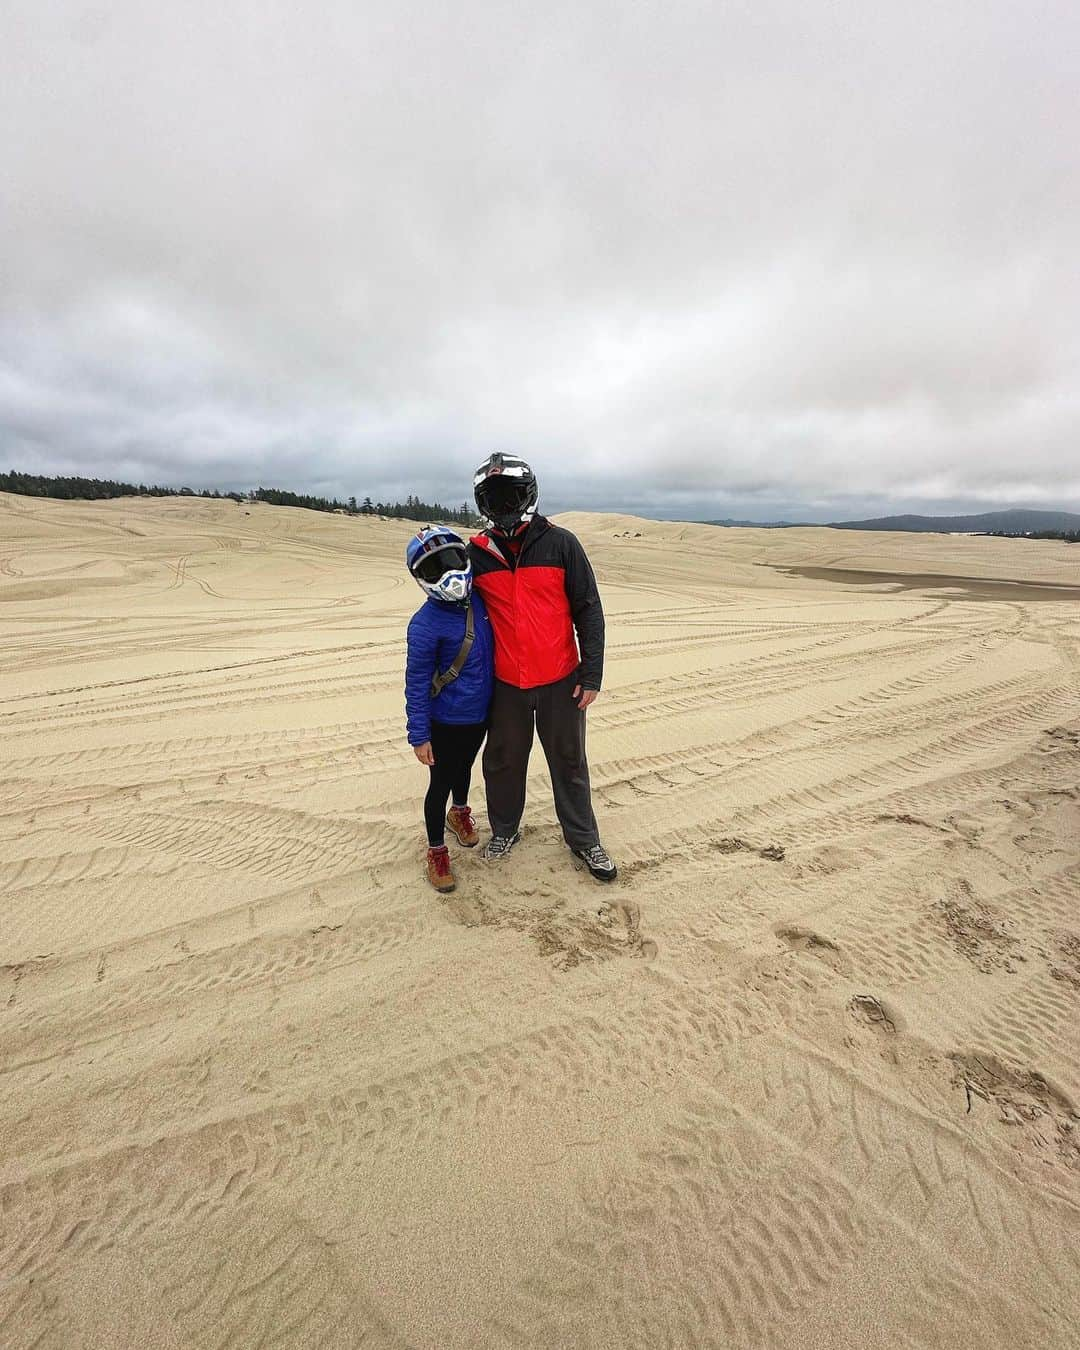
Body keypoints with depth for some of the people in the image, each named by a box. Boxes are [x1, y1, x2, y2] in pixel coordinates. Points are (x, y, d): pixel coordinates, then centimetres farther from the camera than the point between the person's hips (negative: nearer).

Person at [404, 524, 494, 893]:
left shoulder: (477, 600, -6)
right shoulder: (426, 624, -24)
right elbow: (417, 684, -19)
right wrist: (419, 735, -16)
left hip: (481, 712, 6)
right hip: (447, 720, -6)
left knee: (464, 768, 27)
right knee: (440, 784, 10)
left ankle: (460, 813, 54)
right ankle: (437, 850, 31)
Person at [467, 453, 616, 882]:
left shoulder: (560, 543, -7)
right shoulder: (476, 553, -1)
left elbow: (589, 611, -5)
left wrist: (591, 673, -8)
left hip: (560, 681, -1)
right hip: (506, 684, 2)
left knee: (569, 764, 13)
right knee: (503, 762, 16)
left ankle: (583, 840, 30)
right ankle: (504, 830, 39)